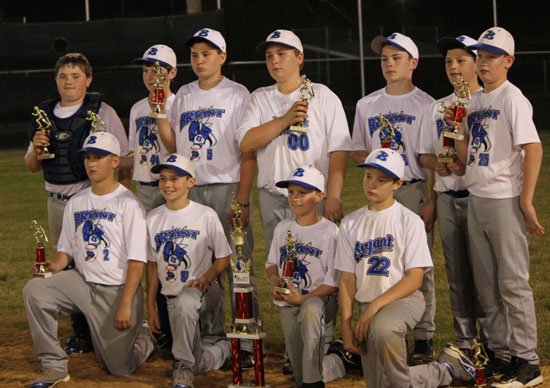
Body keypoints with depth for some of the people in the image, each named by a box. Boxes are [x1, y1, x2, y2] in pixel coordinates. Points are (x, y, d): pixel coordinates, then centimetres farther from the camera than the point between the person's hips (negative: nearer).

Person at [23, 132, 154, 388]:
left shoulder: (128, 203, -10)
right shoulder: (76, 202, 9)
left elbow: (137, 260, -14)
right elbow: (67, 248, 14)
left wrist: (125, 304, -20)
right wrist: (56, 266, -9)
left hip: (118, 289, -5)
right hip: (82, 282, 5)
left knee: (119, 367, -2)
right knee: (34, 289, -22)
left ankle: (143, 337, 33)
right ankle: (54, 366, -12)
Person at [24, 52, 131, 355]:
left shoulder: (103, 113, -2)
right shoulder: (44, 116, 12)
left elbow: (124, 160, -1)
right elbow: (32, 167, 17)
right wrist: (36, 149, -5)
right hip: (56, 202, 5)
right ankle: (80, 333, 19)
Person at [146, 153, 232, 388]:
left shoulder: (206, 216, -4)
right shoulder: (153, 218, 7)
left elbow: (224, 257, 0)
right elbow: (152, 263, 12)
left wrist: (206, 277, -19)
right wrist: (150, 306, 8)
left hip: (203, 290, -4)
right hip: (172, 296, 4)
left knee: (185, 301, -41)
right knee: (200, 365, -7)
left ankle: (183, 365, -24)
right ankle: (223, 348, 28)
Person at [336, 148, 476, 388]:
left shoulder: (409, 221, -4)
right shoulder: (351, 223, 9)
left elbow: (414, 278, -10)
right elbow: (347, 280, 7)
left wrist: (376, 305, -21)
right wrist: (346, 324, -2)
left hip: (404, 298, -5)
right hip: (368, 307, 5)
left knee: (381, 328, -40)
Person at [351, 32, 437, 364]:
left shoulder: (426, 105, 1)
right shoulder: (367, 105, 13)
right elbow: (357, 151, 18)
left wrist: (432, 202, -10)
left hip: (414, 192, -4)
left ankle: (424, 339, 2)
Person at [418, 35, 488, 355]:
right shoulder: (437, 109, 16)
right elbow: (424, 153, 17)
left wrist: (468, 165, -20)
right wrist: (437, 164, -5)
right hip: (447, 197, 5)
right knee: (456, 271, 9)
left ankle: (491, 342, 2)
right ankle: (463, 343, 17)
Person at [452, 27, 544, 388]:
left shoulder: (512, 98, -9)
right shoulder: (475, 103, 15)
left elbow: (534, 149, -17)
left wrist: (526, 201, -20)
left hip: (505, 200, -8)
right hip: (476, 199, 9)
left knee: (513, 283, -6)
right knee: (487, 286, 12)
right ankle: (502, 354, 22)